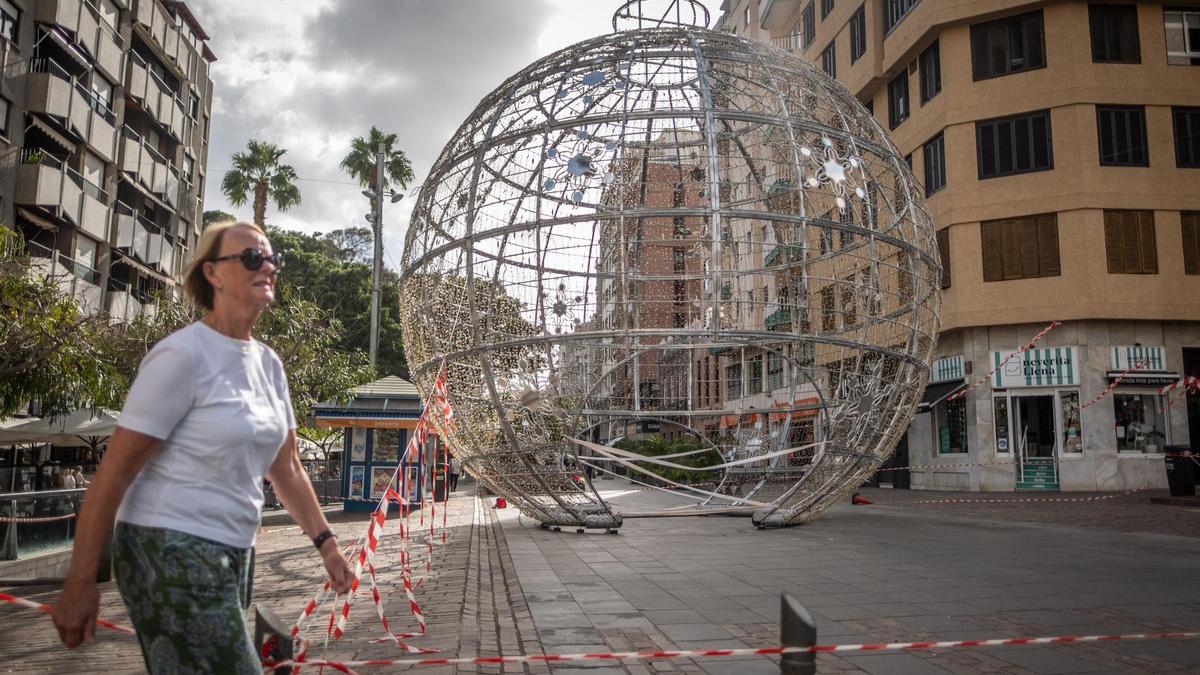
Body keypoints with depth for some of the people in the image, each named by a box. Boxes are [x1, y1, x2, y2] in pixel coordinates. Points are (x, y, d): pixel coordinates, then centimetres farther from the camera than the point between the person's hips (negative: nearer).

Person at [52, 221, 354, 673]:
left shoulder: (269, 363, 8)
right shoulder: (183, 354, -15)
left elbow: (286, 469, 15)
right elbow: (115, 471, -15)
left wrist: (325, 543, 12)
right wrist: (80, 582, -15)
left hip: (232, 551, 8)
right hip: (170, 549, -8)